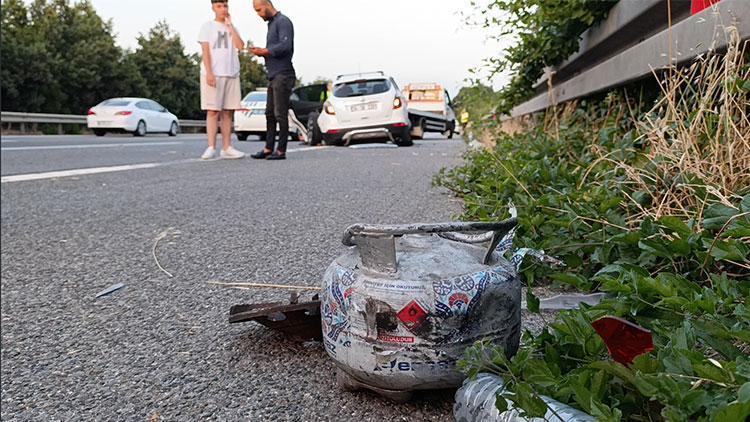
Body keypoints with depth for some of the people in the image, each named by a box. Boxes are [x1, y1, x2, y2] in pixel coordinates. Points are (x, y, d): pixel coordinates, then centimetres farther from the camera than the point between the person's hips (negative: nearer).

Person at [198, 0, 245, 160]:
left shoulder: (232, 28, 18)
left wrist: (229, 25, 2)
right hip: (213, 74, -4)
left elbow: (240, 46, -1)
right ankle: (211, 147, -7)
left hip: (232, 74, 4)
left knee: (228, 112, 2)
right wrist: (209, 72, -14)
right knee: (213, 111, -7)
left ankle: (226, 148, 5)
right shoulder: (207, 26, 8)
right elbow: (205, 51, -3)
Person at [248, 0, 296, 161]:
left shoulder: (283, 21, -7)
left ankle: (281, 151, -2)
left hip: (283, 75, -9)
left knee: (280, 114, -7)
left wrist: (264, 51, -10)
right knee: (270, 114, 8)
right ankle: (268, 149, 12)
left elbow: (285, 46, -20)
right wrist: (261, 52, 2)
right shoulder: (272, 24, 21)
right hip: (274, 76, 9)